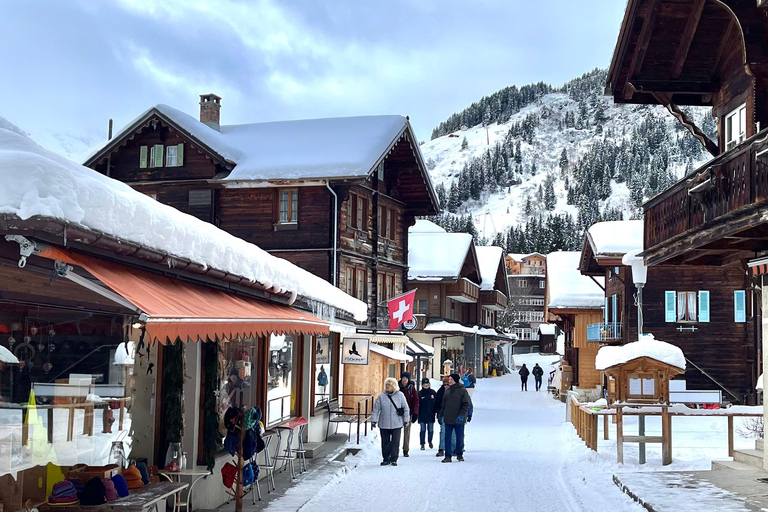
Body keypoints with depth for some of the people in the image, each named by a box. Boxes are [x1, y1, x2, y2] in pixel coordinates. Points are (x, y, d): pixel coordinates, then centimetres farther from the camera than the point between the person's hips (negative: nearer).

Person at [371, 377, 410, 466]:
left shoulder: (400, 395, 0)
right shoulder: (381, 396, 0)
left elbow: (406, 409, 6)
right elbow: (376, 409, 2)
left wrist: (406, 420, 4)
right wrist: (373, 420, -2)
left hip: (397, 424, -1)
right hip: (384, 424, 1)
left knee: (395, 442, -1)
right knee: (385, 442, 7)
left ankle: (394, 459, 9)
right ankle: (386, 459, 19)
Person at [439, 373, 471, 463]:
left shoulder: (462, 390, -7)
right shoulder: (447, 391, 11)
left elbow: (467, 404, -9)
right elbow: (443, 404, 19)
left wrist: (462, 415, -17)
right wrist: (441, 413, 11)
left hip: (458, 420, -5)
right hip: (448, 419, 5)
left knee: (460, 438, 7)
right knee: (447, 438, 3)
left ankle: (459, 454, 22)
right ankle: (448, 456, 7)